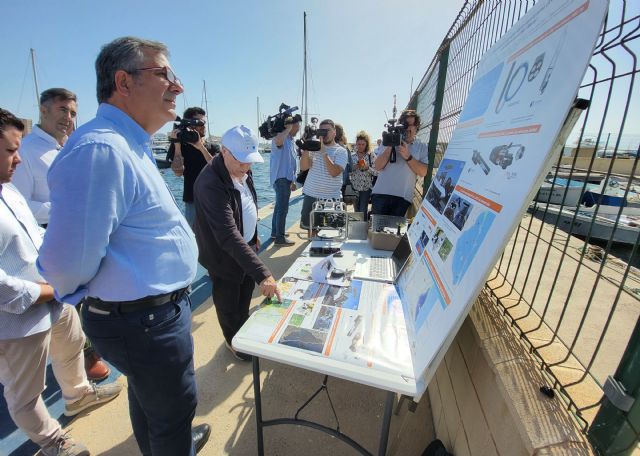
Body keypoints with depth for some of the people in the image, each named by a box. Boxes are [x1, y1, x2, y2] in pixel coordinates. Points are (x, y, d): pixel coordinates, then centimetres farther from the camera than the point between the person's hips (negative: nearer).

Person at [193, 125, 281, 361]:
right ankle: (234, 341, 42)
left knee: (246, 295, 23)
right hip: (224, 255, -7)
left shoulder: (242, 170, -5)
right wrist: (262, 273, -42)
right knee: (229, 305, 15)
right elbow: (228, 236, -39)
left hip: (246, 245, 7)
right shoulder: (210, 183, -32)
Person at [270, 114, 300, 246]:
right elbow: (277, 141, -40)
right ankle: (279, 237, -5)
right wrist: (288, 128, -23)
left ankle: (275, 232, 28)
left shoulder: (291, 141, 18)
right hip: (281, 178, -10)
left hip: (286, 178, 10)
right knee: (282, 208, -10)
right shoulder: (281, 137, -12)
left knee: (280, 206, 17)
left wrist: (292, 181, 22)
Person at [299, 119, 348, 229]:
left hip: (331, 198, -3)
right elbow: (303, 167, -2)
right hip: (310, 195, 3)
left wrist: (324, 152, -17)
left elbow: (334, 172, -17)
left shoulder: (341, 151, -2)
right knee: (306, 225, 11)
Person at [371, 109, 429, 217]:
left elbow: (423, 172, -4)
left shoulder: (421, 147, 9)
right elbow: (378, 166, 1)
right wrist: (390, 146, -8)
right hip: (381, 194, 0)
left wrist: (408, 156, -14)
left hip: (403, 197, 0)